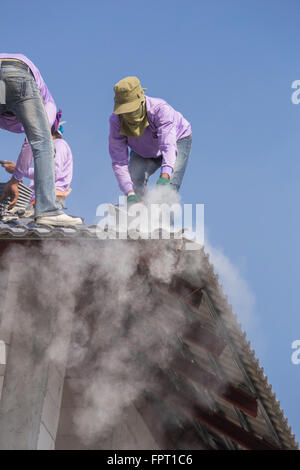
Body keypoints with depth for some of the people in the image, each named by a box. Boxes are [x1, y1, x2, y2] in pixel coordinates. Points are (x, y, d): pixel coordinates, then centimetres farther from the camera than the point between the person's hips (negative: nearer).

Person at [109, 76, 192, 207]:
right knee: (134, 179, -23)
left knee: (169, 187, -25)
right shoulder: (116, 121, -31)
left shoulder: (160, 109, -41)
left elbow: (168, 146, -51)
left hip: (178, 140, -3)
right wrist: (130, 193, -44)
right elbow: (119, 162, -31)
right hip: (144, 152, 3)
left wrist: (164, 176, -68)